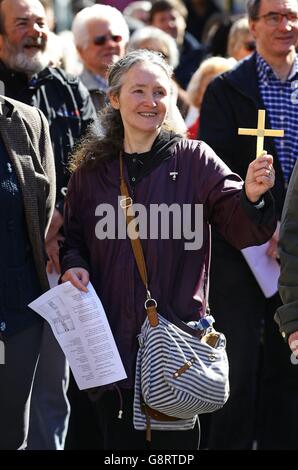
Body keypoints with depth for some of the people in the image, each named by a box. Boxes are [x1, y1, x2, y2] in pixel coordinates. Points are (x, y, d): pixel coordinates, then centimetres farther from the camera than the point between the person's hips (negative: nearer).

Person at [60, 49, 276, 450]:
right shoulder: (92, 168, 7)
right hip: (113, 338, 2)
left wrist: (252, 196, -29)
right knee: (119, 441, 10)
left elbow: (241, 229, -8)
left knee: (176, 441, 2)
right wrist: (72, 264, -4)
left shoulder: (194, 159, -1)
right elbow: (73, 235, 17)